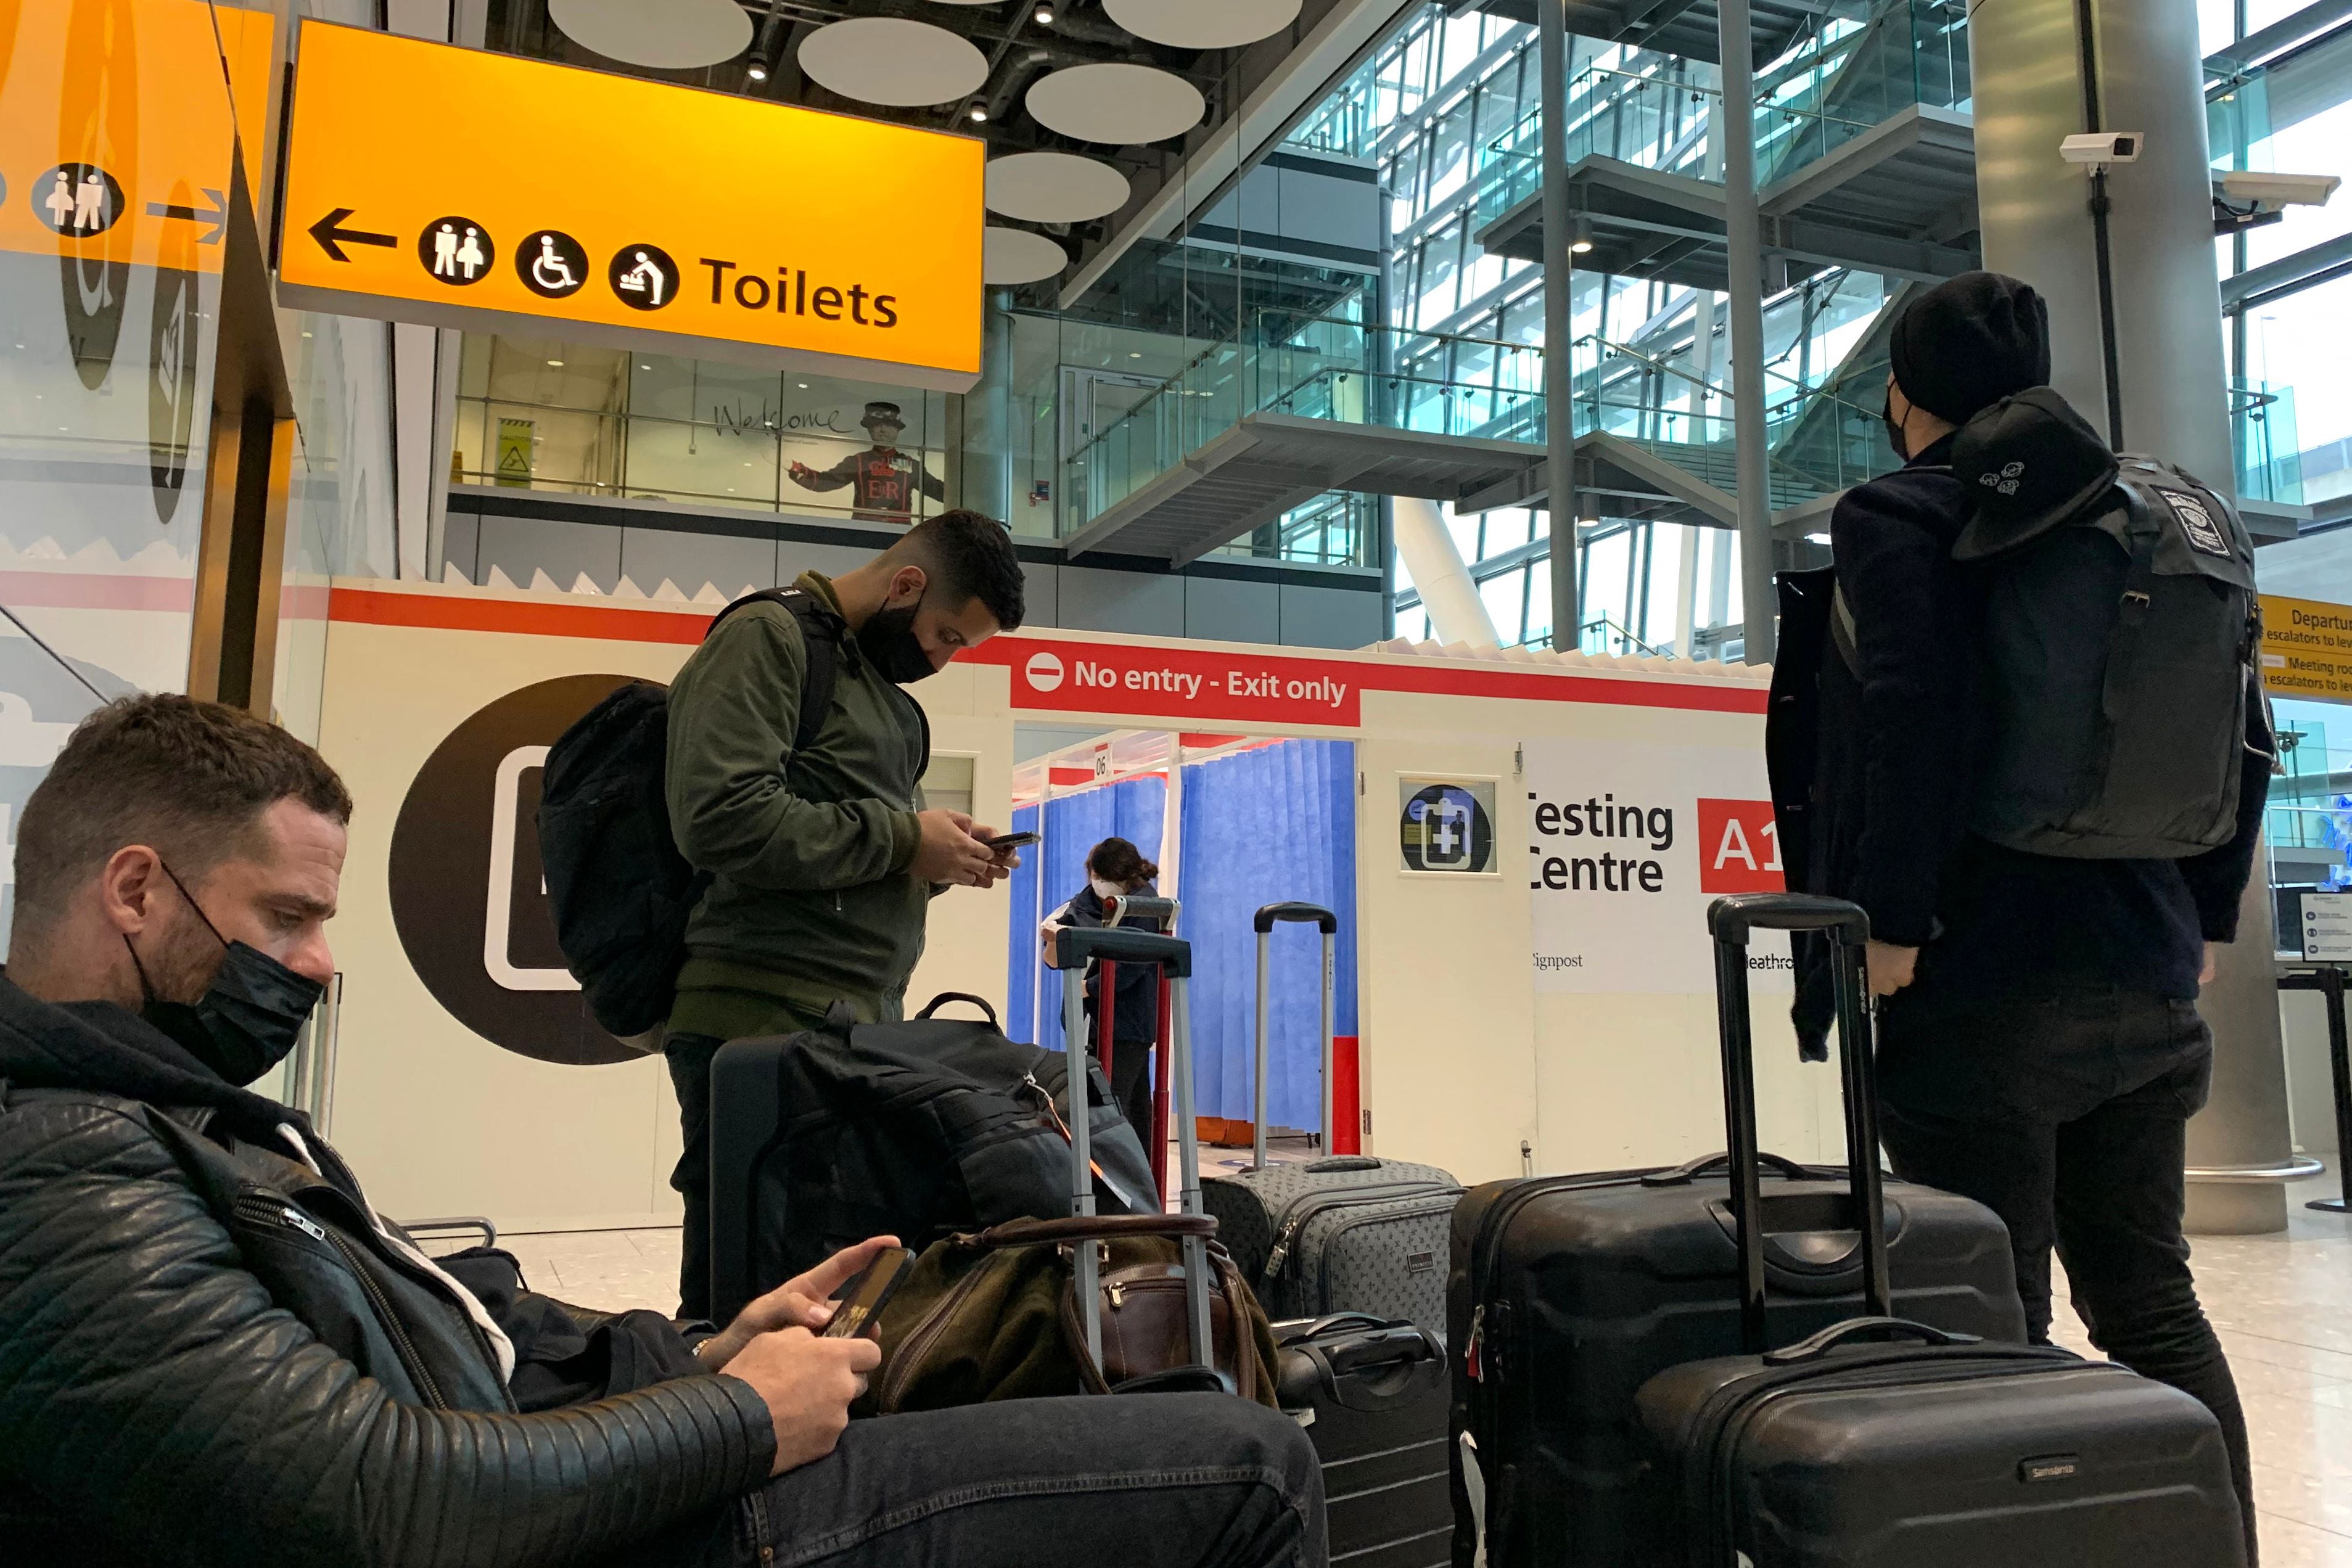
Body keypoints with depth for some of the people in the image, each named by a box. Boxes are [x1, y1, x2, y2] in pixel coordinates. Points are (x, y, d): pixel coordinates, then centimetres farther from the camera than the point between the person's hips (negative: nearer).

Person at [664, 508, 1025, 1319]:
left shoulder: (880, 676, 23)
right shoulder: (767, 638, -5)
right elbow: (722, 816, -19)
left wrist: (944, 860, 9)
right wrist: (904, 839, -11)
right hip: (765, 1022, -9)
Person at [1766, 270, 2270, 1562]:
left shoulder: (1896, 519, -7)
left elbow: (1916, 726, -22)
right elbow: (2240, 738, 15)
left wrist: (1889, 924, -17)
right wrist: (2205, 918, 20)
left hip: (1981, 981, -7)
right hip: (2149, 977, 7)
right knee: (2148, 1299, 17)